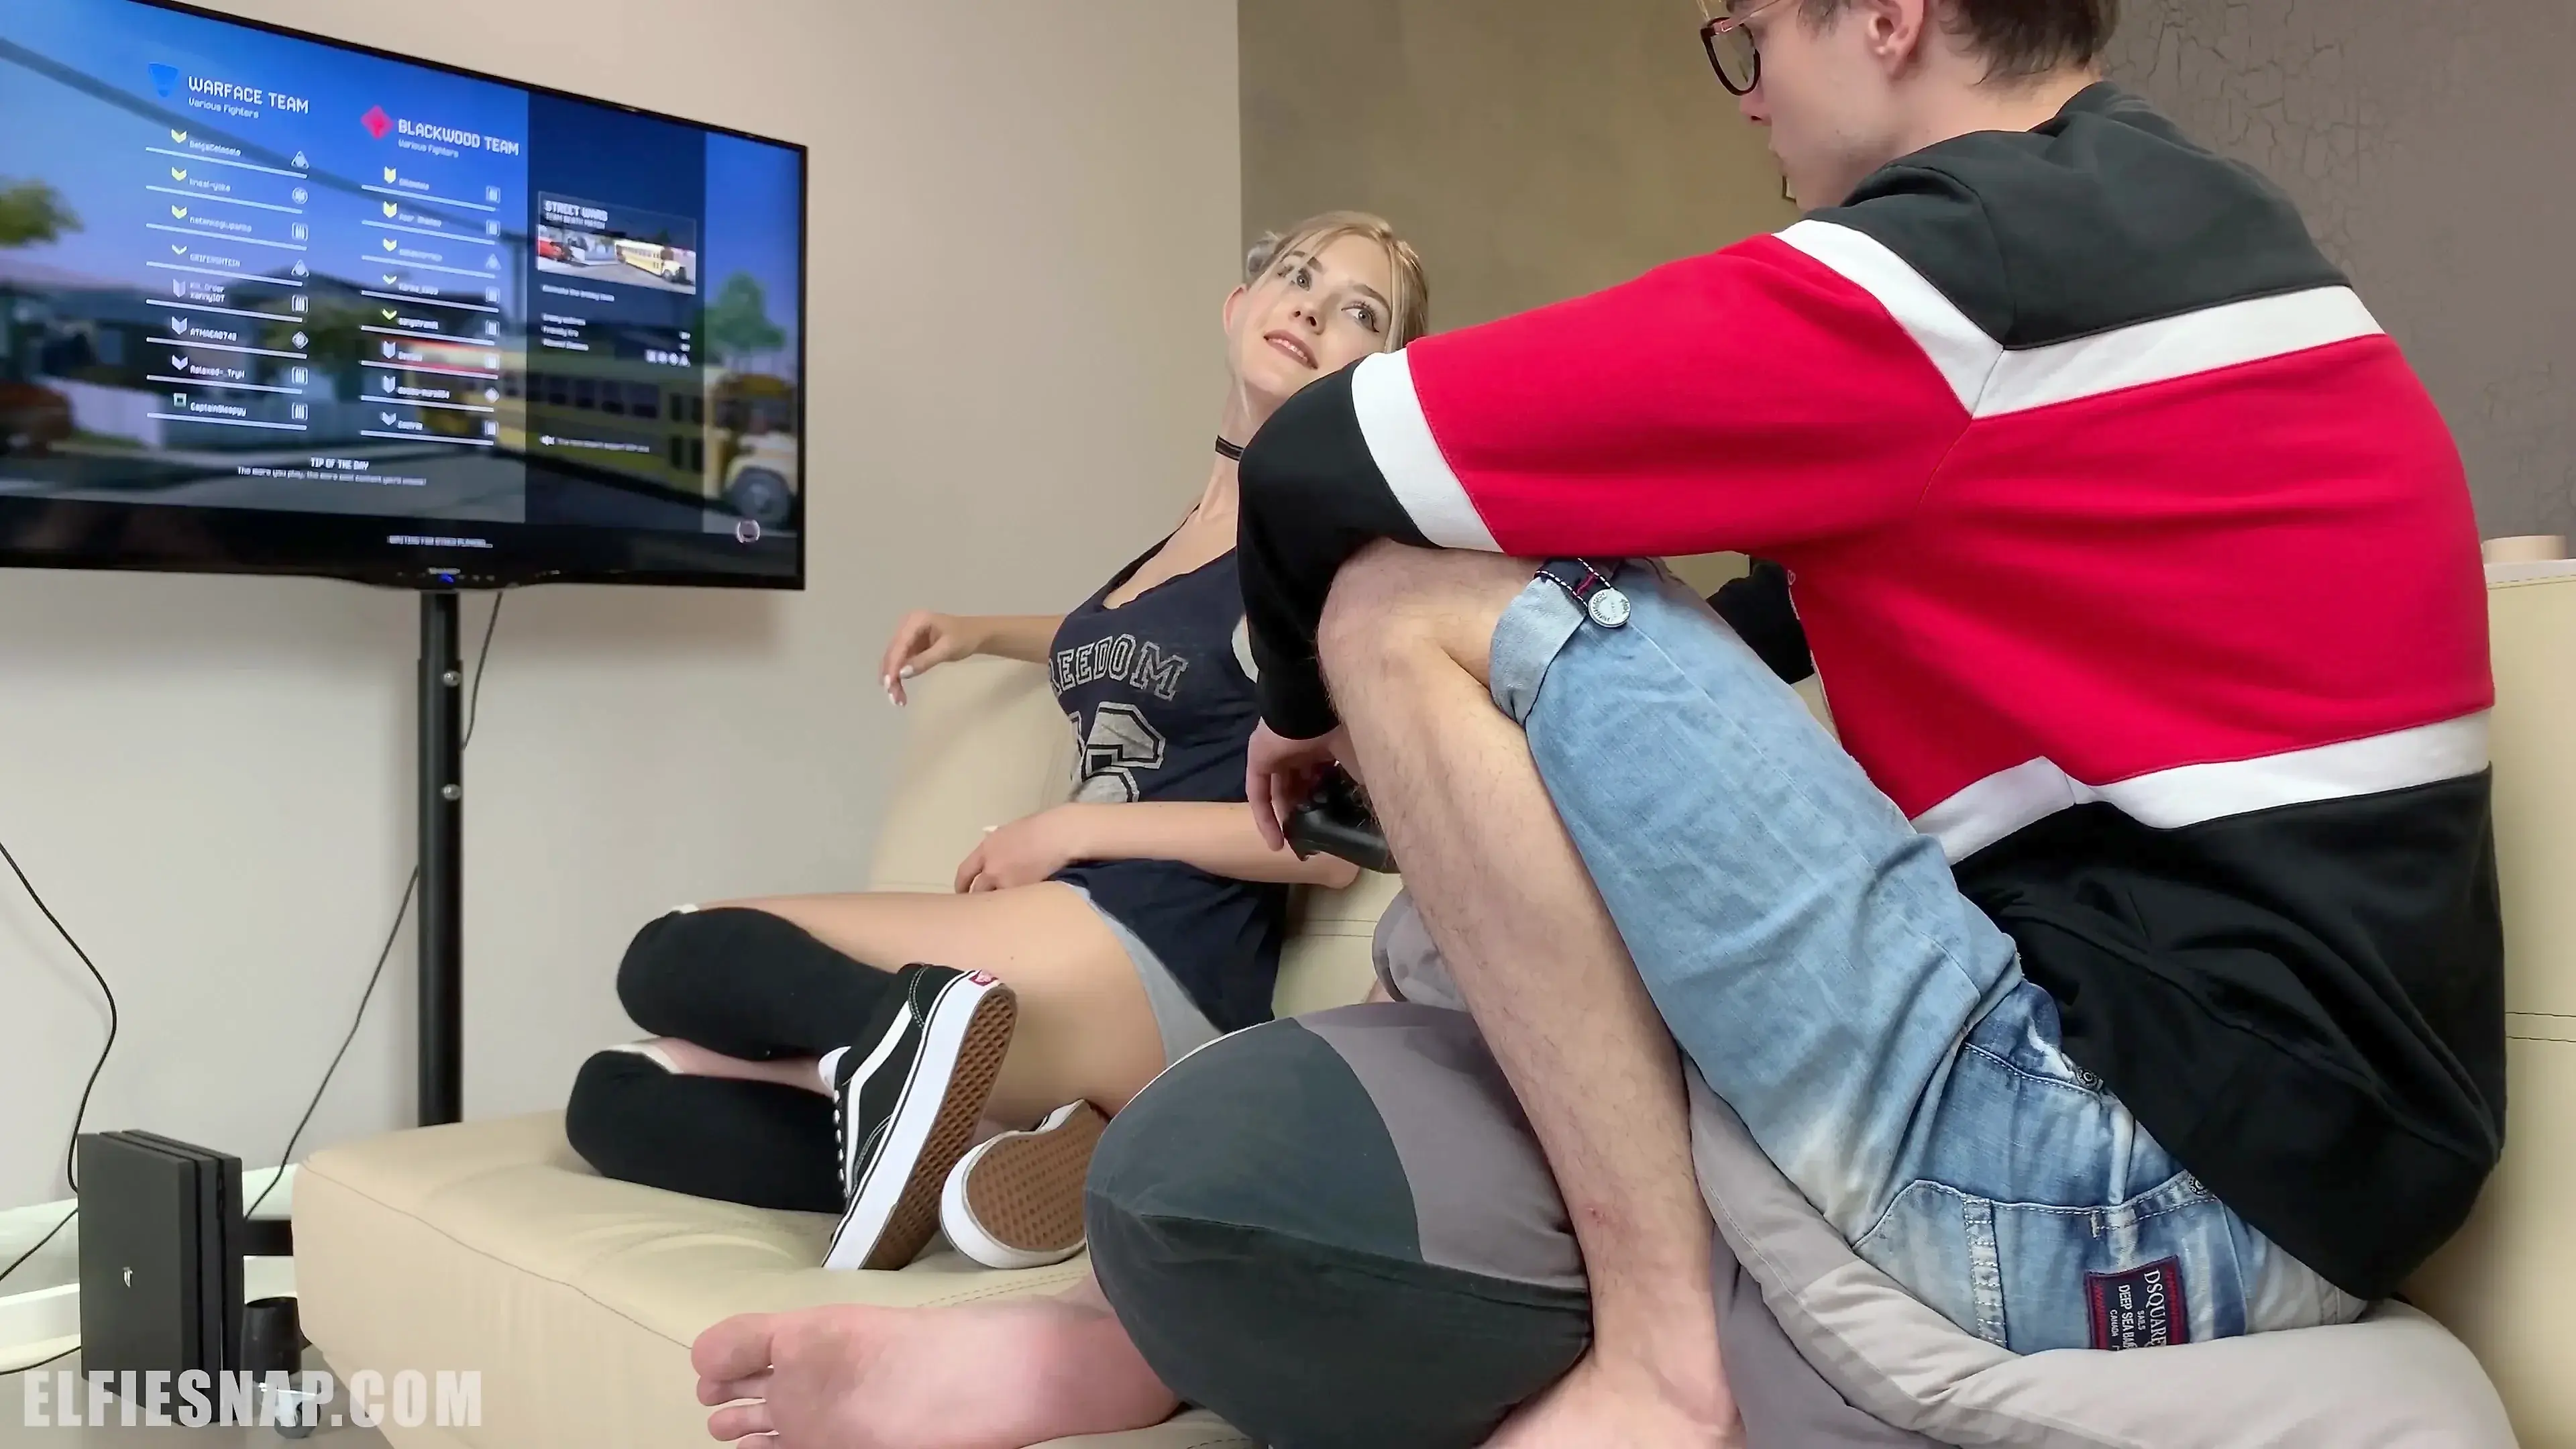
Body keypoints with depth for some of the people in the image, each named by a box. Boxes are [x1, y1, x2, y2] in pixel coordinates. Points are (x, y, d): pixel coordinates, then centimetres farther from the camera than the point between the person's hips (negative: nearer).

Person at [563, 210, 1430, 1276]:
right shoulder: (1195, 529, 20)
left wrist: (1072, 828, -9)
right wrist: (980, 633, 32)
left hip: (1151, 961, -9)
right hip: (1088, 958, 9)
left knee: (675, 960, -5)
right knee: (613, 1098, -1)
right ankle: (983, 1147, -18)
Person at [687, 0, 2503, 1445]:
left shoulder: (1969, 257, -14)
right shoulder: (2172, 229, 16)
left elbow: (1321, 468, -14)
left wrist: (1315, 700, 8)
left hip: (2133, 1171, -9)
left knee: (1420, 604, -13)